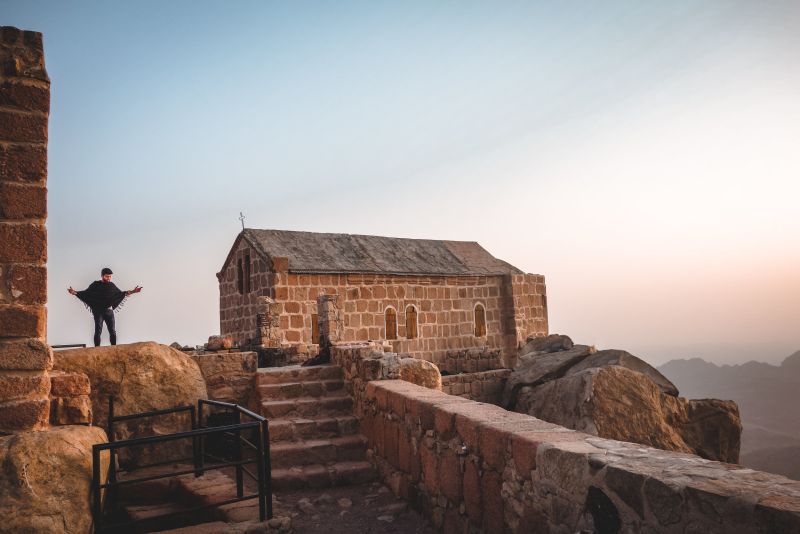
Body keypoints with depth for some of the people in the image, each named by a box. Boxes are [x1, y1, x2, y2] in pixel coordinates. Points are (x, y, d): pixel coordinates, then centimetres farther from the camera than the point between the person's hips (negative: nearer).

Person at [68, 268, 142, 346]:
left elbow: (120, 293, 16)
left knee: (113, 331, 3)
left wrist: (133, 291, 10)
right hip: (98, 312, -3)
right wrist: (75, 292, -16)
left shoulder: (111, 285, 6)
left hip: (109, 311, 3)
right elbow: (86, 293, -1)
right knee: (98, 331, 0)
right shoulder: (95, 284, -3)